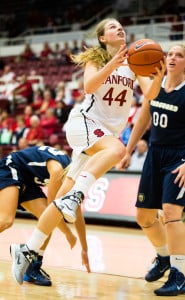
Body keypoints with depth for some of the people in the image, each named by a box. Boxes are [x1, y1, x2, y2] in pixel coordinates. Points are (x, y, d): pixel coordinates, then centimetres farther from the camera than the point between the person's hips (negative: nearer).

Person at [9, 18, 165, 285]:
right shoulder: (96, 58, 1)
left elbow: (150, 94, -2)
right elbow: (89, 86, -19)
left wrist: (159, 76, -23)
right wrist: (113, 64, -33)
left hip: (106, 132, 5)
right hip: (84, 122, -5)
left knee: (66, 198, 1)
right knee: (117, 149, -38)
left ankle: (27, 251, 7)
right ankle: (73, 196, -42)